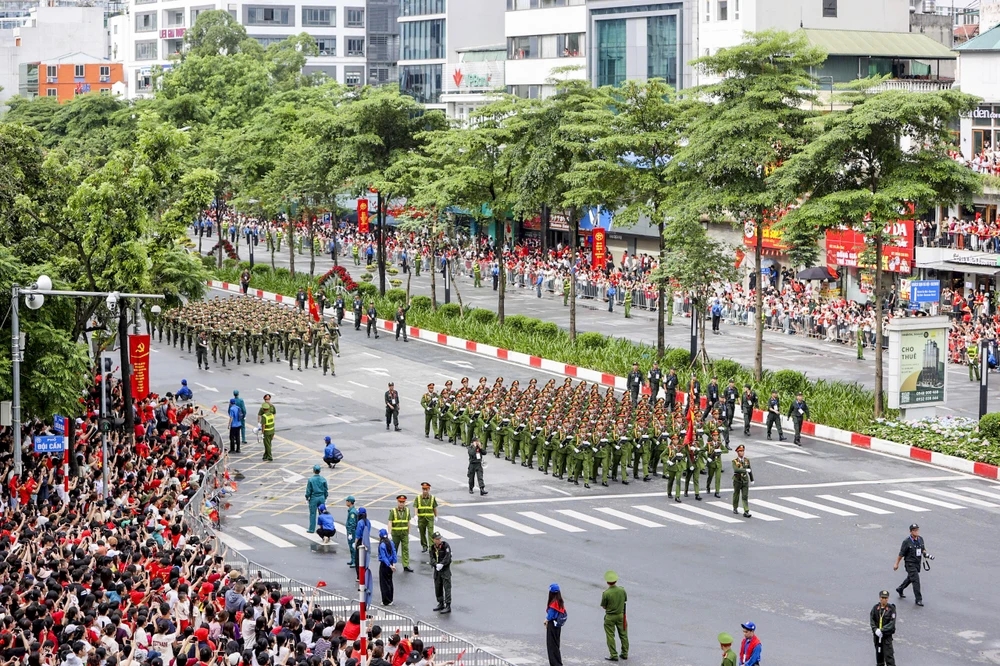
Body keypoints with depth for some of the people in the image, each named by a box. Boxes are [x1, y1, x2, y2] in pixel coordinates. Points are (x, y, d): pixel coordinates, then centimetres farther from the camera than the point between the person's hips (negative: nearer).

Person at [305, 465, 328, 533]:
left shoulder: (311, 480, -12)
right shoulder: (323, 479, -3)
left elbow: (308, 490, -8)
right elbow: (326, 490, 5)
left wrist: (307, 498, 6)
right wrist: (325, 498, 17)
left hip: (313, 498, -3)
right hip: (321, 498, 3)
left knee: (312, 514, 5)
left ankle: (312, 529, 9)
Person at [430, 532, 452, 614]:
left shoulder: (445, 545, -9)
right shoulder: (433, 547, 6)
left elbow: (448, 557, -16)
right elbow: (432, 558, -3)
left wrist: (442, 564, -25)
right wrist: (436, 564, -21)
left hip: (445, 569, -6)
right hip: (437, 570, 6)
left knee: (447, 587, -7)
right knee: (438, 587, 13)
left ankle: (448, 606, -7)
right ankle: (441, 604, 28)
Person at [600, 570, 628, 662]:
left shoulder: (606, 593, -22)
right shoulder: (622, 590, -11)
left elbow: (603, 606, -10)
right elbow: (625, 599, 7)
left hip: (610, 617, -4)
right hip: (621, 615, 4)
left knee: (610, 636, 6)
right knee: (623, 634, 16)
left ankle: (614, 655, 6)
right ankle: (625, 654, 23)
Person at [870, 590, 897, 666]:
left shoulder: (891, 608, -10)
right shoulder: (875, 608, -1)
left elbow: (892, 623, -14)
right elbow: (871, 620, -1)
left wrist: (882, 630, -20)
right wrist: (875, 630, -17)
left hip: (887, 634, -4)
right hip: (877, 634, 4)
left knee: (888, 653, -8)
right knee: (878, 652, 18)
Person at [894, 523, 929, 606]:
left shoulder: (920, 539, 3)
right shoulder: (907, 541, -16)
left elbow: (923, 549, 17)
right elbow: (901, 553, -10)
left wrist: (925, 553, -6)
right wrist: (896, 564, -5)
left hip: (917, 563, 7)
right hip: (910, 563, -7)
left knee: (910, 578, 23)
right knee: (916, 580, -12)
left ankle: (900, 589, 47)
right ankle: (918, 599, -8)